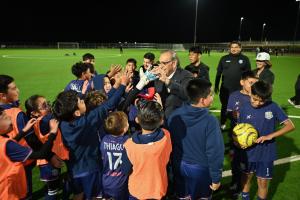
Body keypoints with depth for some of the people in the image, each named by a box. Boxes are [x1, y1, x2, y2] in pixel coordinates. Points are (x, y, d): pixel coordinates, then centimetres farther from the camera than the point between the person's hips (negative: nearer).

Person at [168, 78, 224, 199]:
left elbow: (169, 142, -1)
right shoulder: (210, 121, -27)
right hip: (201, 169, -3)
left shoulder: (175, 115, -13)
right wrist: (216, 178, -8)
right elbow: (215, 152, -22)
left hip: (179, 166, 4)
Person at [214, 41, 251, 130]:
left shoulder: (245, 59, 1)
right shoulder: (224, 59, 3)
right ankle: (222, 124, 28)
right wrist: (216, 86, 5)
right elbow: (218, 73, 6)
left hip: (240, 89, -1)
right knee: (224, 106, 12)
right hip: (225, 89, 1)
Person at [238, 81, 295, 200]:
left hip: (266, 153, -1)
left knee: (263, 182, 12)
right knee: (246, 178, 19)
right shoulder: (244, 108, -9)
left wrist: (269, 136, -21)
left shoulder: (273, 107, -12)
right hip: (248, 152, 1)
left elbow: (290, 126, -11)